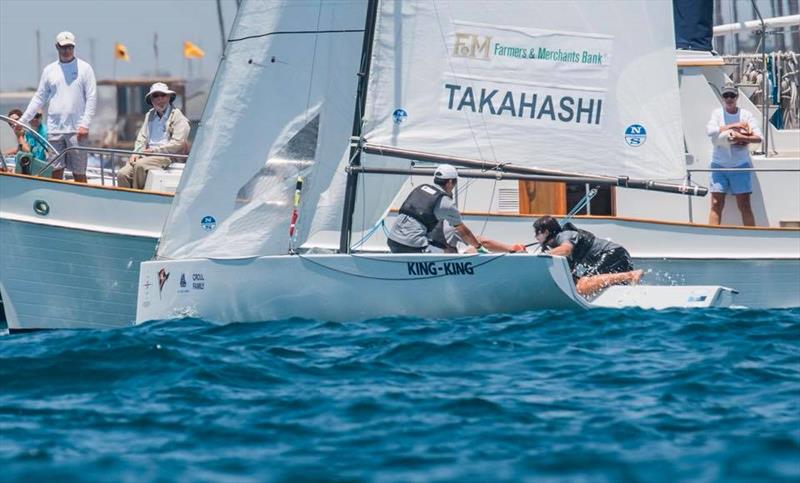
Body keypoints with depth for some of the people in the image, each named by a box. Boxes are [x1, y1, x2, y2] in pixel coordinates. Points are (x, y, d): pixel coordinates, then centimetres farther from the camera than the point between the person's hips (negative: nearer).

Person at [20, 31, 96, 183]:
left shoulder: (84, 68, 2)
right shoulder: (49, 70, 11)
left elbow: (91, 98, -2)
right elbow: (39, 98, 15)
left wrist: (85, 125, -11)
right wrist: (23, 120, 8)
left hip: (76, 130, -3)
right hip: (54, 129, 3)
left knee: (79, 173, -2)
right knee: (56, 171, 1)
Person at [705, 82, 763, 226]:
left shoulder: (746, 115, 3)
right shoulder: (717, 113, 4)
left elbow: (758, 137, -5)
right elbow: (710, 130, -15)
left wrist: (741, 138, -19)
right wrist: (733, 126, -14)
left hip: (740, 165, 0)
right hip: (719, 164, 0)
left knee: (745, 206, -1)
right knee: (716, 205, -4)